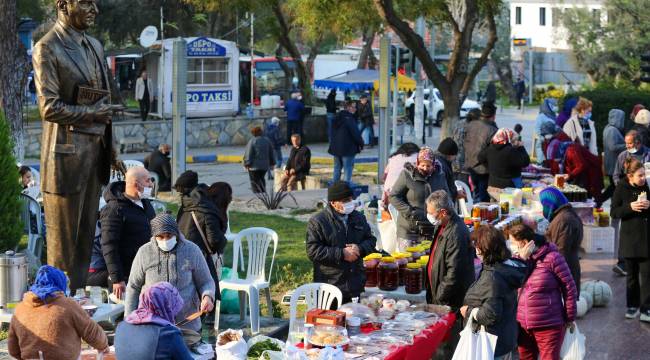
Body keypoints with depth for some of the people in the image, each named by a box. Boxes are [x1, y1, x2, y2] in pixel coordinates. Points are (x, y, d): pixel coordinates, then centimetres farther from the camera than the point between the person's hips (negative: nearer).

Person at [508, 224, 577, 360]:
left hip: (548, 325, -6)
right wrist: (521, 260, -14)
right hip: (523, 325, 6)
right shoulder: (518, 258, 6)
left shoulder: (551, 258, -13)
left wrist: (570, 318, -4)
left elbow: (569, 288, -9)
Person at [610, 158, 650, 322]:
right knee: (632, 274, 10)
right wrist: (630, 207, -19)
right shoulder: (622, 188, -5)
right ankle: (633, 306, 23)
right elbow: (614, 212, -4)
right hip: (629, 238, -1)